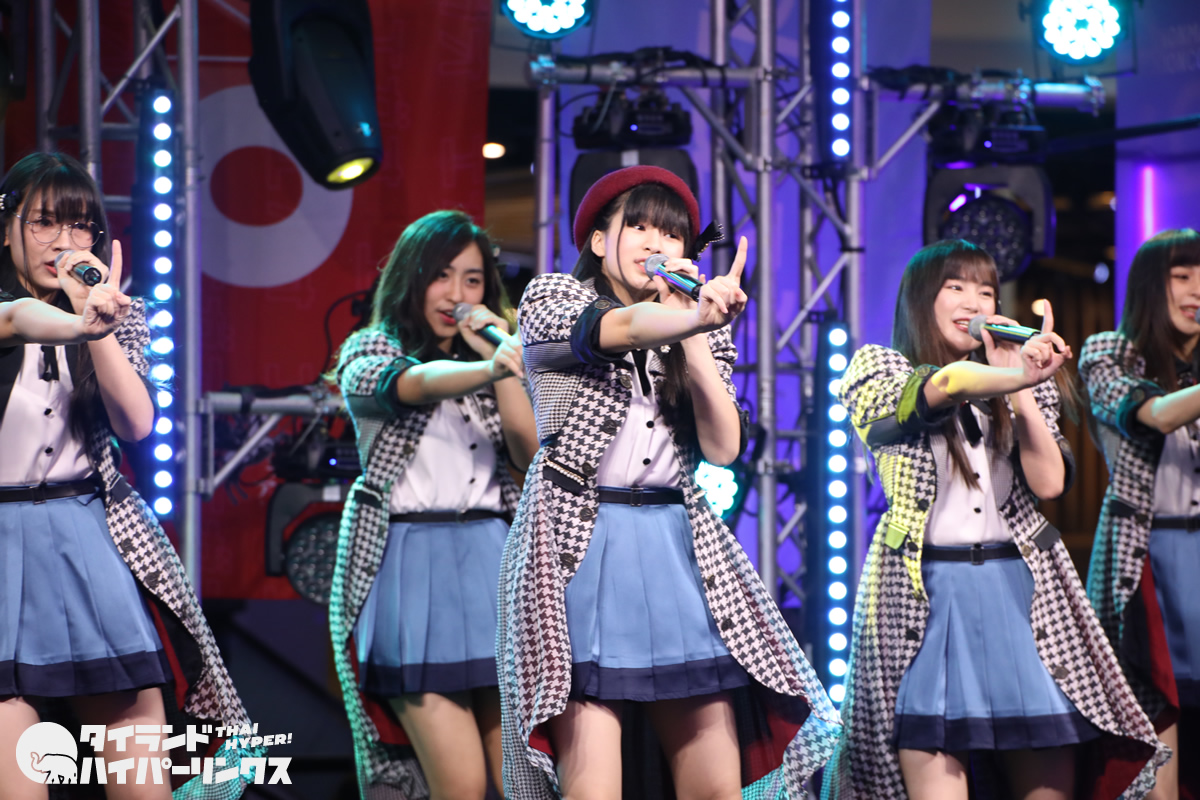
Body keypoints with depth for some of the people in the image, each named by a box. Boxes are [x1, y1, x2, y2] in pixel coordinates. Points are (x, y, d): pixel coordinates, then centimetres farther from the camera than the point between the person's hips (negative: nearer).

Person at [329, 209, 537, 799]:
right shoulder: (370, 354, 5)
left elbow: (531, 457, 6)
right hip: (412, 560, -4)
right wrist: (490, 368, -40)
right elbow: (415, 383, -20)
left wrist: (499, 357, -1)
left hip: (492, 558, 4)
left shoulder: (484, 357, 19)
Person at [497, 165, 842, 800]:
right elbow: (623, 328, -20)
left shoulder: (697, 336, 17)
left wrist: (695, 330, -5)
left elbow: (723, 447, 2)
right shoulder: (551, 301, 4)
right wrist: (696, 315, -40)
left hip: (676, 548, 4)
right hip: (579, 545, -4)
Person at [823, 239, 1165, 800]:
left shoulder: (1018, 390, 20)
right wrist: (1019, 374, -34)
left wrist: (1020, 382, 1)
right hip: (926, 591, -3)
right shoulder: (877, 370, 8)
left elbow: (1049, 482, 5)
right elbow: (943, 386, -16)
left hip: (1020, 586, 3)